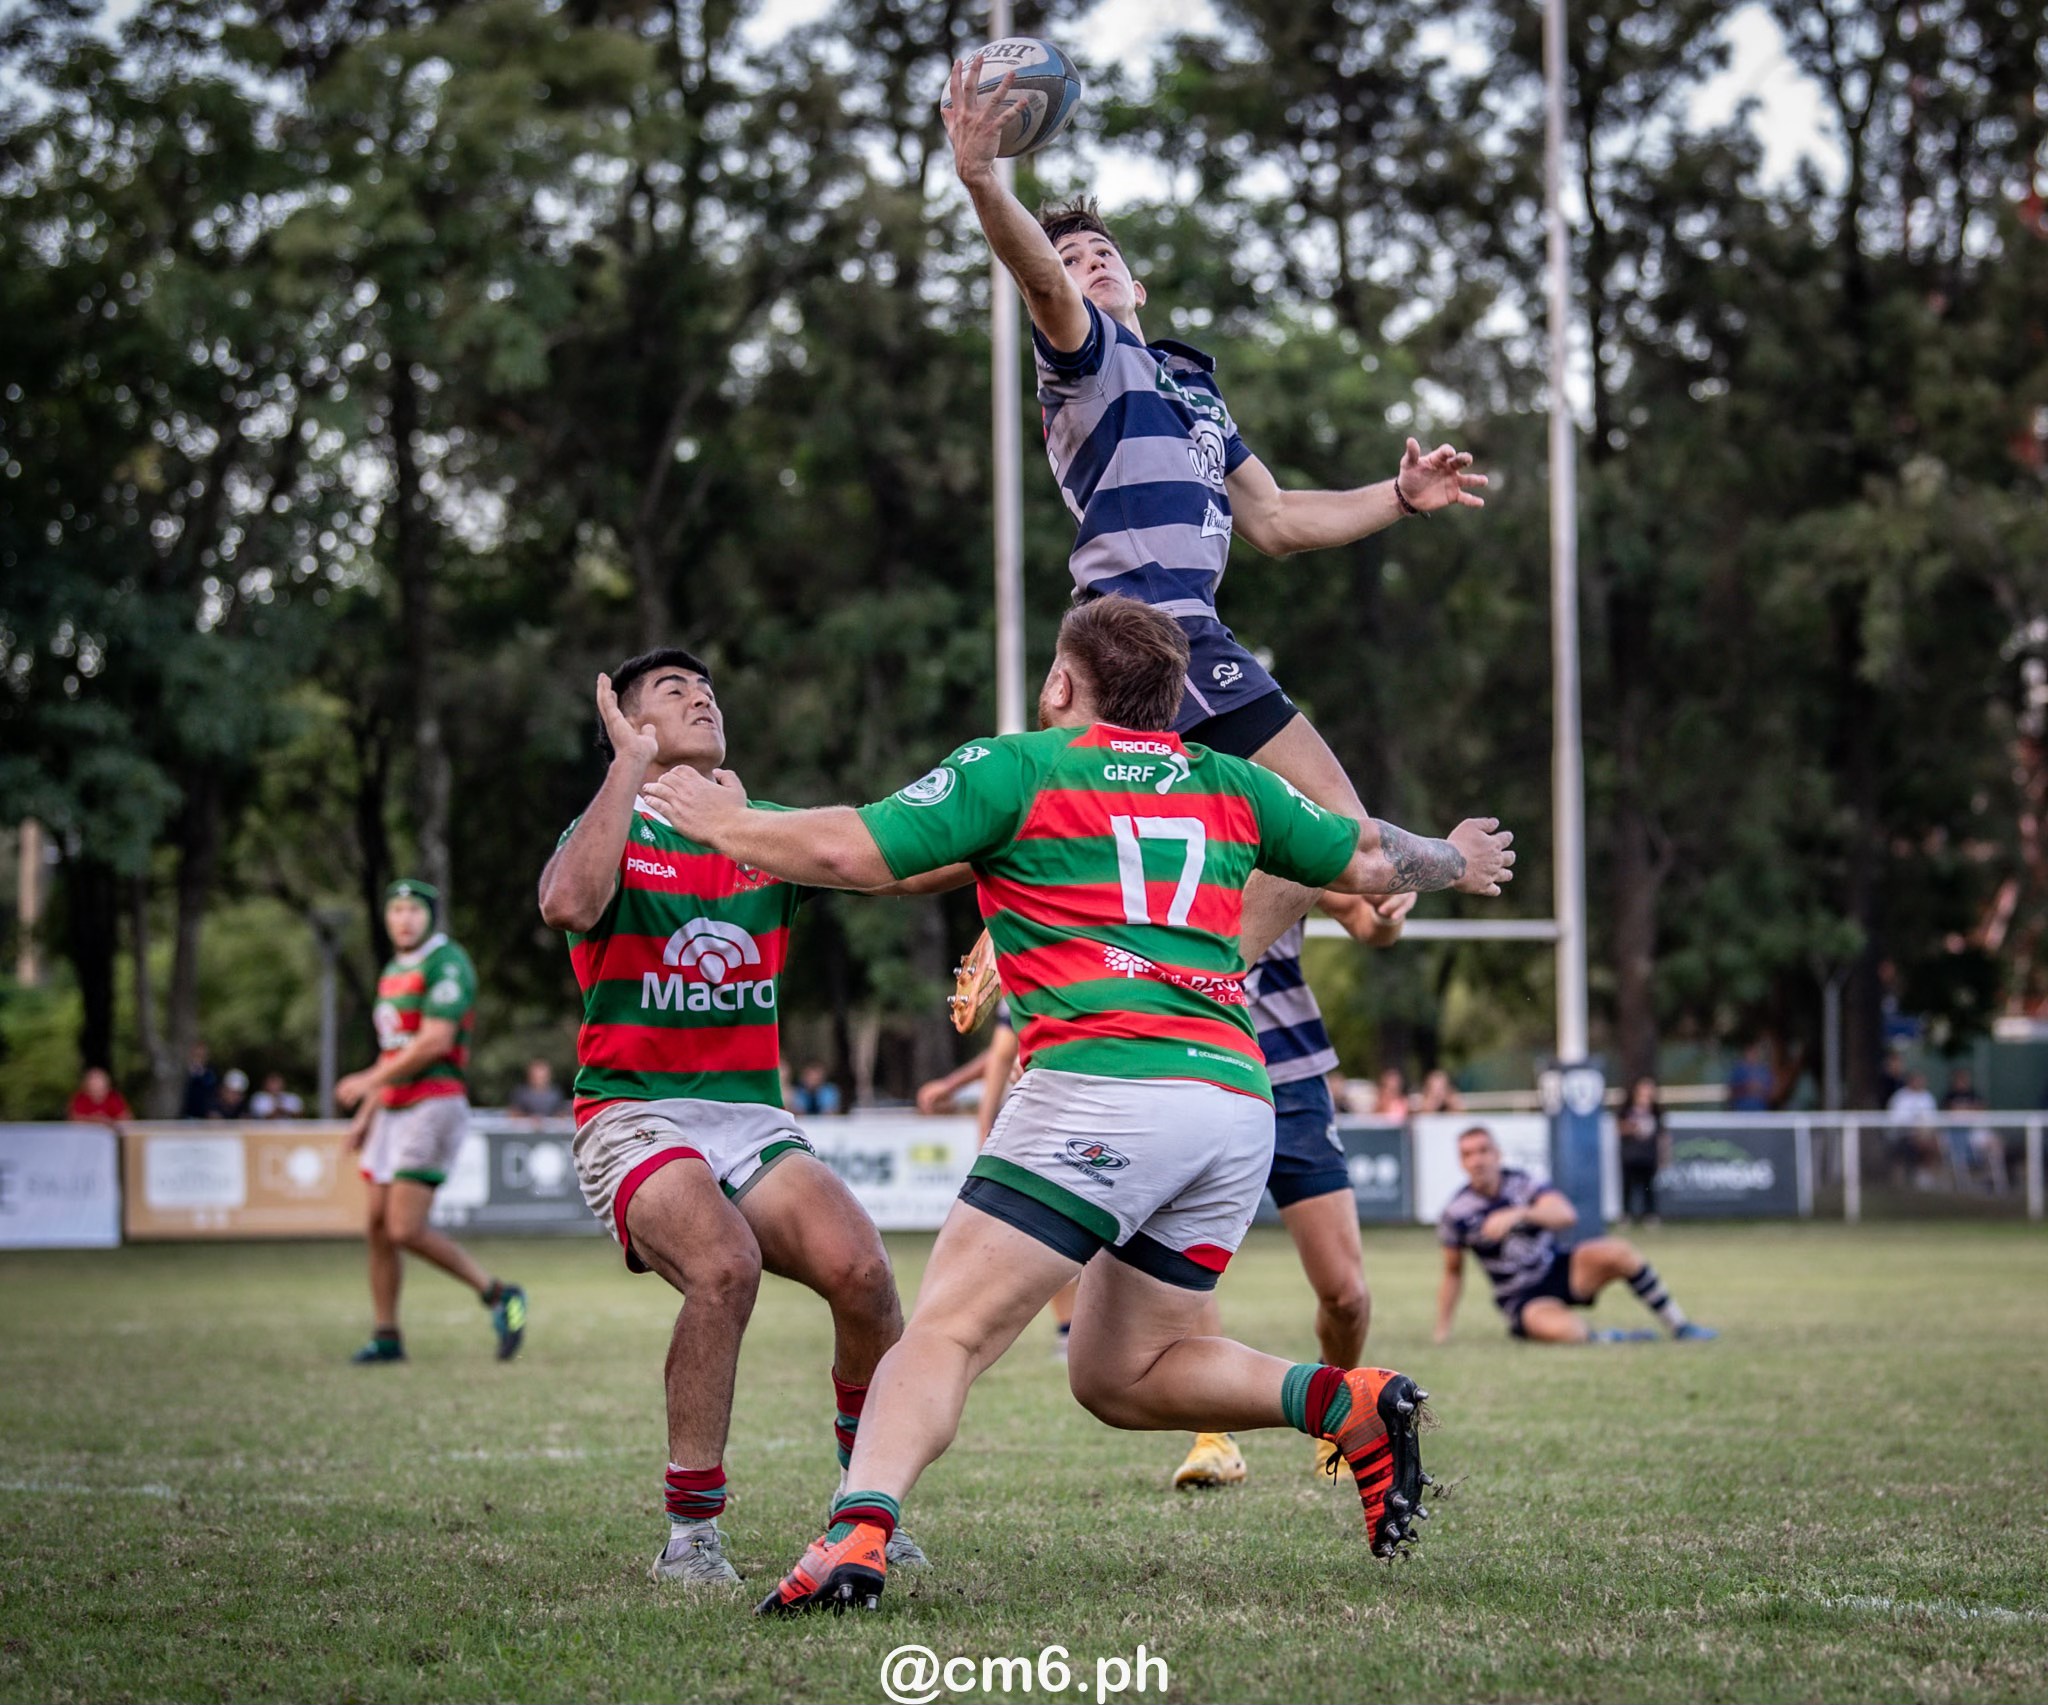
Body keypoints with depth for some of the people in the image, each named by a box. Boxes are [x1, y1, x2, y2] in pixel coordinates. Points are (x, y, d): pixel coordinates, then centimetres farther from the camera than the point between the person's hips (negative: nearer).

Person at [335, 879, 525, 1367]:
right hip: (395, 1109, 9)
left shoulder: (446, 964, -10)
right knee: (377, 1226, 6)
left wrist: (369, 1081, -14)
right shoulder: (392, 973, 19)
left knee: (405, 1230, -15)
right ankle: (386, 1337, 14)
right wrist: (365, 1115, 23)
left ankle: (497, 1296, -3)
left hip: (434, 1105, -9)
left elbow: (434, 1041, -19)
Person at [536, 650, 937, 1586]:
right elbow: (569, 905, -23)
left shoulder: (769, 832, 15)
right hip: (634, 1113, -4)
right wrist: (631, 765, -20)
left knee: (861, 1269, -22)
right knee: (725, 1265, -32)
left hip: (753, 1117, 4)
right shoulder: (615, 833, 2)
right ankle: (690, 1535, -18)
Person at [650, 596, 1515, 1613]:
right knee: (1118, 1377, 19)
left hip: (1102, 1083, -6)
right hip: (1236, 1100, 6)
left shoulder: (1018, 766, 7)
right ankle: (1347, 1403, 1)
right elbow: (1368, 864, 31)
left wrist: (726, 822, 17)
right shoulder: (1227, 784, 21)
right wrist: (1456, 862, 53)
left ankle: (856, 1537, -32)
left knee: (948, 1331, -10)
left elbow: (849, 854, 0)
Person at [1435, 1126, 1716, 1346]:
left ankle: (1678, 1325, -12)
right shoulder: (1455, 1214, -8)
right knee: (1563, 1330, -37)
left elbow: (1566, 1215, -27)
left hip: (1559, 1270, 2)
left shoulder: (1522, 1183, -9)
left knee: (1617, 1251, -25)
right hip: (1523, 1299, -2)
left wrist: (1520, 1214, -44)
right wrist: (1442, 1331, 1)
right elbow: (1452, 1274, 4)